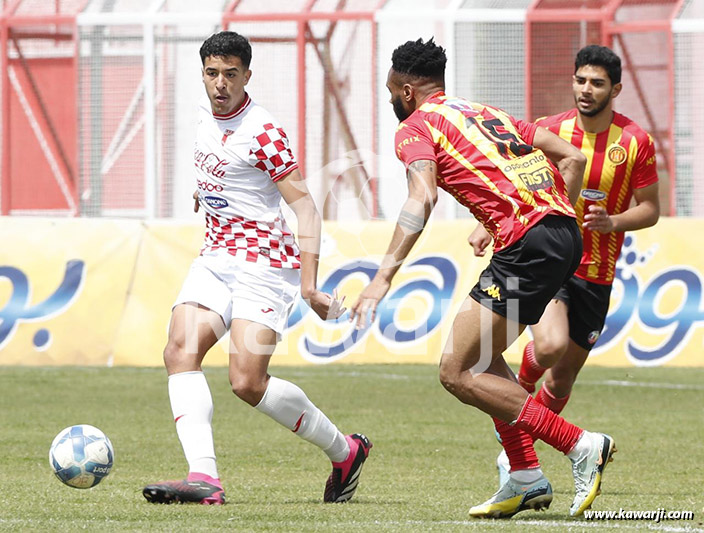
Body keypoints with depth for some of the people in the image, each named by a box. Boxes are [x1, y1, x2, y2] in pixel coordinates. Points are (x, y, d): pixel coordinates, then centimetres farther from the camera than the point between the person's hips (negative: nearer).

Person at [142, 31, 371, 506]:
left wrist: (309, 284, -24)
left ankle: (345, 450, 5)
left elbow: (305, 207, -18)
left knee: (248, 381, -17)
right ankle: (204, 477, -26)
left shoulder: (262, 132, -16)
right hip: (215, 259, 8)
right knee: (180, 351, -16)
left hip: (265, 264, -8)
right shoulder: (204, 116, 8)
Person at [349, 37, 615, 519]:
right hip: (565, 232, 9)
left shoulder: (417, 126, 4)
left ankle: (582, 446, -10)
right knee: (482, 356, 22)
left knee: (457, 372, -4)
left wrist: (383, 278, -20)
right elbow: (572, 157, 22)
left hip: (528, 245, -9)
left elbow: (422, 199, -14)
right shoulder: (489, 114, 28)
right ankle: (528, 480, 17)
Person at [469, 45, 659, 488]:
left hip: (596, 273, 2)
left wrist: (614, 223, -16)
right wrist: (487, 226, -7)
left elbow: (650, 209, 4)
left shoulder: (636, 142, -3)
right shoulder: (549, 131, -2)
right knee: (550, 346, -27)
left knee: (564, 377, 8)